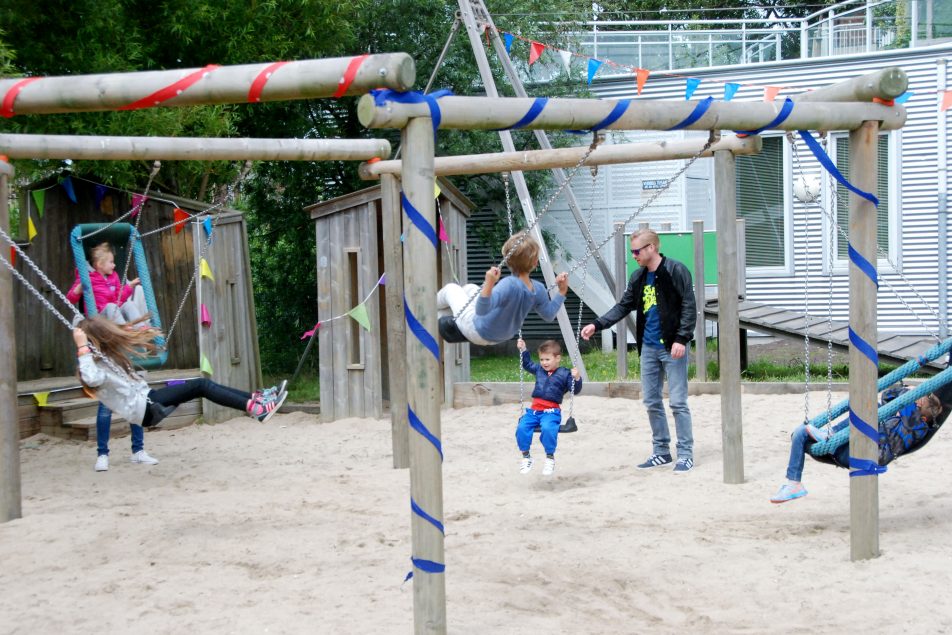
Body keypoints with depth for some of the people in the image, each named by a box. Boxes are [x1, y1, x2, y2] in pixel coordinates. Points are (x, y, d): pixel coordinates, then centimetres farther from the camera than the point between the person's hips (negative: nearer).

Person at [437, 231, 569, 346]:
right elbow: (549, 315, -3)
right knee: (470, 288, 27)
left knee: (451, 289, 15)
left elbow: (481, 311, -46)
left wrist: (488, 285, -57)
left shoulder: (510, 285, -41)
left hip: (477, 333, -6)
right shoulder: (538, 290, -21)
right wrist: (562, 292, -4)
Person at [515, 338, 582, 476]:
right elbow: (527, 364, 38)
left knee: (548, 429, -34)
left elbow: (575, 390, -1)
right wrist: (523, 350, 32)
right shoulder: (539, 370, 19)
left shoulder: (564, 374, 3)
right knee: (522, 428, -20)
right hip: (534, 409, 5)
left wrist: (577, 378, -18)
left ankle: (550, 457, -16)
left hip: (551, 411, -5)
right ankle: (526, 456, -3)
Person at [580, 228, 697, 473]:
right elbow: (623, 306, 16)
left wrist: (681, 338, -19)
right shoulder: (638, 277, 11)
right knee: (652, 402, 10)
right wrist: (597, 325, 5)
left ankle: (686, 453, 3)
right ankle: (661, 451, 20)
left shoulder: (676, 271, -9)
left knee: (678, 402, -5)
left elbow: (689, 307, -12)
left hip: (672, 348, -7)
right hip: (649, 347, 7)